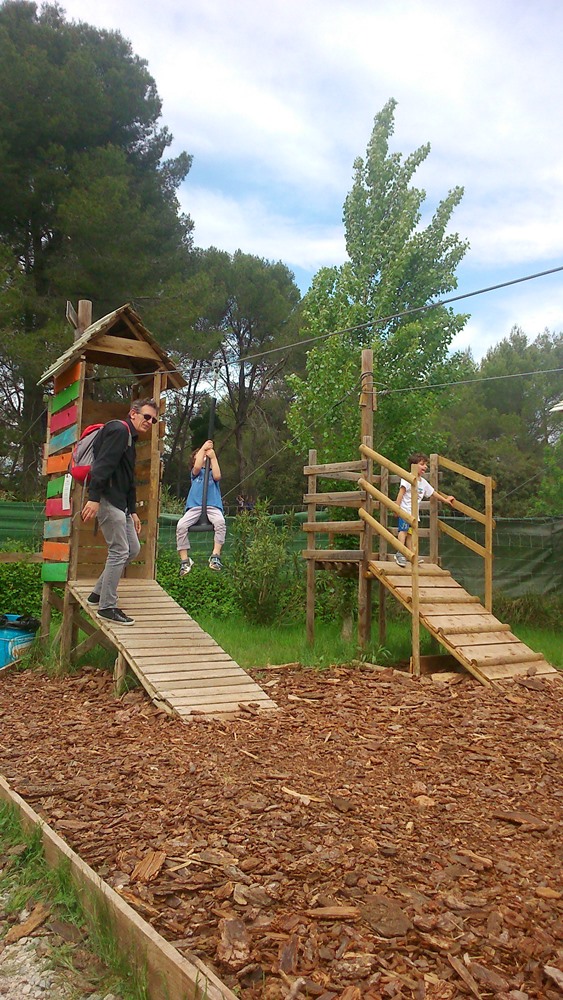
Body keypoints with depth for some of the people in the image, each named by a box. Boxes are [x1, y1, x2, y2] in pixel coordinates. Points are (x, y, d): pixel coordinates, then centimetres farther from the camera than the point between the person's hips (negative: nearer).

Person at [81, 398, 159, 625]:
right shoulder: (119, 429, -9)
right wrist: (94, 497, -30)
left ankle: (98, 594, 20)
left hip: (120, 503, 11)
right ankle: (107, 607, 0)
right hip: (108, 499, -11)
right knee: (119, 552, -9)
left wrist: (133, 511, 22)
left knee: (133, 549, 11)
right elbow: (103, 464, -21)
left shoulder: (130, 438, 23)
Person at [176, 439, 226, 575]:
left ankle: (215, 555, -34)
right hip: (194, 506, 1)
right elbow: (197, 467, -2)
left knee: (220, 522, -35)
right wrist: (203, 448, 6)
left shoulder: (212, 471, 24)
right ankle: (184, 560, -22)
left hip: (213, 506, 0)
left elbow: (217, 476, -1)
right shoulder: (195, 472, 23)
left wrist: (213, 456, 4)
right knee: (181, 525, -27)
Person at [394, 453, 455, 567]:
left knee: (410, 532, 9)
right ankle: (400, 554, -22)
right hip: (404, 509, -8)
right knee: (403, 529, -17)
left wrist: (445, 500, 38)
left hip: (414, 512, 8)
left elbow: (433, 493, 29)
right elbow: (401, 492, -14)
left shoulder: (423, 482, 16)